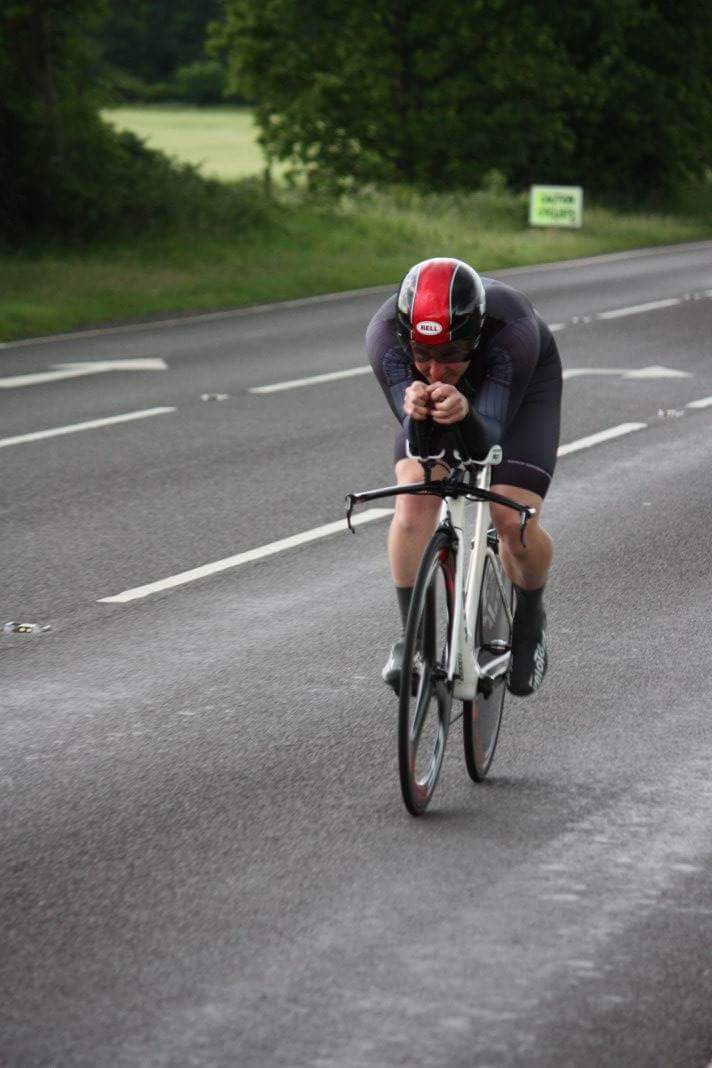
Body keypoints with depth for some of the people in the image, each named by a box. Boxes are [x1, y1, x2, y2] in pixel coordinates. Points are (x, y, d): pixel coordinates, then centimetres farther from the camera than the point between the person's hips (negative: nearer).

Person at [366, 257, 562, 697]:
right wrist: (415, 411, -61)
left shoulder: (513, 329, -43)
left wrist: (464, 414, -65)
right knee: (414, 501, -21)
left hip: (524, 385, -2)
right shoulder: (385, 334, -37)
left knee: (514, 521, -15)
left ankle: (529, 624, 15)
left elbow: (488, 442, -43)